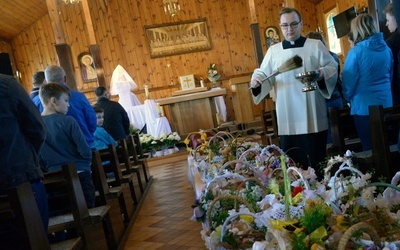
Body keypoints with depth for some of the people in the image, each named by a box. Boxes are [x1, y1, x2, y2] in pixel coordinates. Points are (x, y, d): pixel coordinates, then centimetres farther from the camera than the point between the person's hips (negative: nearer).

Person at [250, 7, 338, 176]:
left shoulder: (315, 45, 6)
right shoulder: (273, 50, 11)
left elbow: (332, 67, 4)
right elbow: (263, 73, 10)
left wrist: (321, 73, -18)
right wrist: (256, 80, -12)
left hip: (312, 116, -1)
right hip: (287, 118, 2)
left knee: (316, 160, 6)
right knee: (291, 162, 6)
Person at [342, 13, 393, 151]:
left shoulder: (356, 52, -14)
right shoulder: (386, 48, 5)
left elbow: (348, 81, -10)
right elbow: (390, 75, 18)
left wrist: (348, 98, 9)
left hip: (364, 106, -6)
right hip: (386, 104, 6)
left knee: (370, 148, 5)